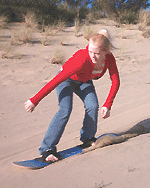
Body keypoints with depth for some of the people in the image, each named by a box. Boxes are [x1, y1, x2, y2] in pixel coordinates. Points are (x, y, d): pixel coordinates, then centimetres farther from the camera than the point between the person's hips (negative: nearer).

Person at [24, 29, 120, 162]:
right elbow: (57, 80, -39)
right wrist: (35, 100, -36)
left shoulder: (109, 59, -25)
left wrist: (107, 105, -23)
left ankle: (88, 137, 11)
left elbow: (116, 82, -13)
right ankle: (47, 149, -15)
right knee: (65, 110, -23)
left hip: (84, 81, 5)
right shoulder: (82, 59, -40)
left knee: (93, 106, -16)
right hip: (67, 79, -5)